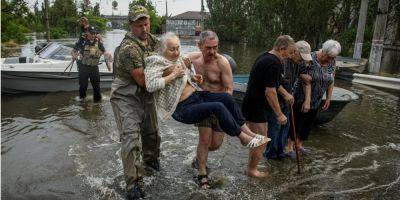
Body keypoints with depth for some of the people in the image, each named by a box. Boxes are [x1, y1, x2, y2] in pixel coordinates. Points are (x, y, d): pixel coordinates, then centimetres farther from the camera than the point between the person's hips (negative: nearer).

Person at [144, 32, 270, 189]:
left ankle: (249, 132, -7)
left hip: (196, 95, 8)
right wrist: (173, 75, -24)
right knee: (218, 107, -26)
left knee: (226, 97, -13)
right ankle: (244, 139, -10)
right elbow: (150, 85, -28)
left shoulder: (180, 59, 11)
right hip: (183, 108, -8)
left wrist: (193, 78, 4)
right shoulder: (156, 63, -12)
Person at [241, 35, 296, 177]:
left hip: (250, 105, 10)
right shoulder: (274, 63, -19)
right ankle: (252, 170, 22)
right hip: (256, 108, -10)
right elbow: (269, 92, -22)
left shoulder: (264, 57, 12)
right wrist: (279, 114, -14)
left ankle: (251, 167, 34)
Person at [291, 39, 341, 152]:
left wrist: (328, 98, 7)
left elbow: (331, 80, 8)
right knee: (296, 121, 1)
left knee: (308, 123, 14)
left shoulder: (331, 62, -2)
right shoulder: (310, 59, -21)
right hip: (302, 98, -6)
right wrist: (307, 100, -25)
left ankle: (299, 144, 30)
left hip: (316, 100, 6)